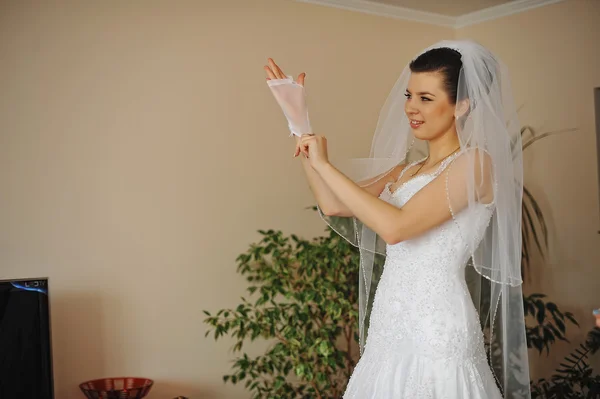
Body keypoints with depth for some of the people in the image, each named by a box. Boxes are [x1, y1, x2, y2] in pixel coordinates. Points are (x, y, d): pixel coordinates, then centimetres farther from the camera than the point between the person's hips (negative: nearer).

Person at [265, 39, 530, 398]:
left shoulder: (475, 162, -10)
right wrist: (299, 121, 9)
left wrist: (323, 165, -13)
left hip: (436, 333, -7)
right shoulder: (407, 170, 15)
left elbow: (396, 227, -20)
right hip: (391, 328, 7)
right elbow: (334, 206, 8)